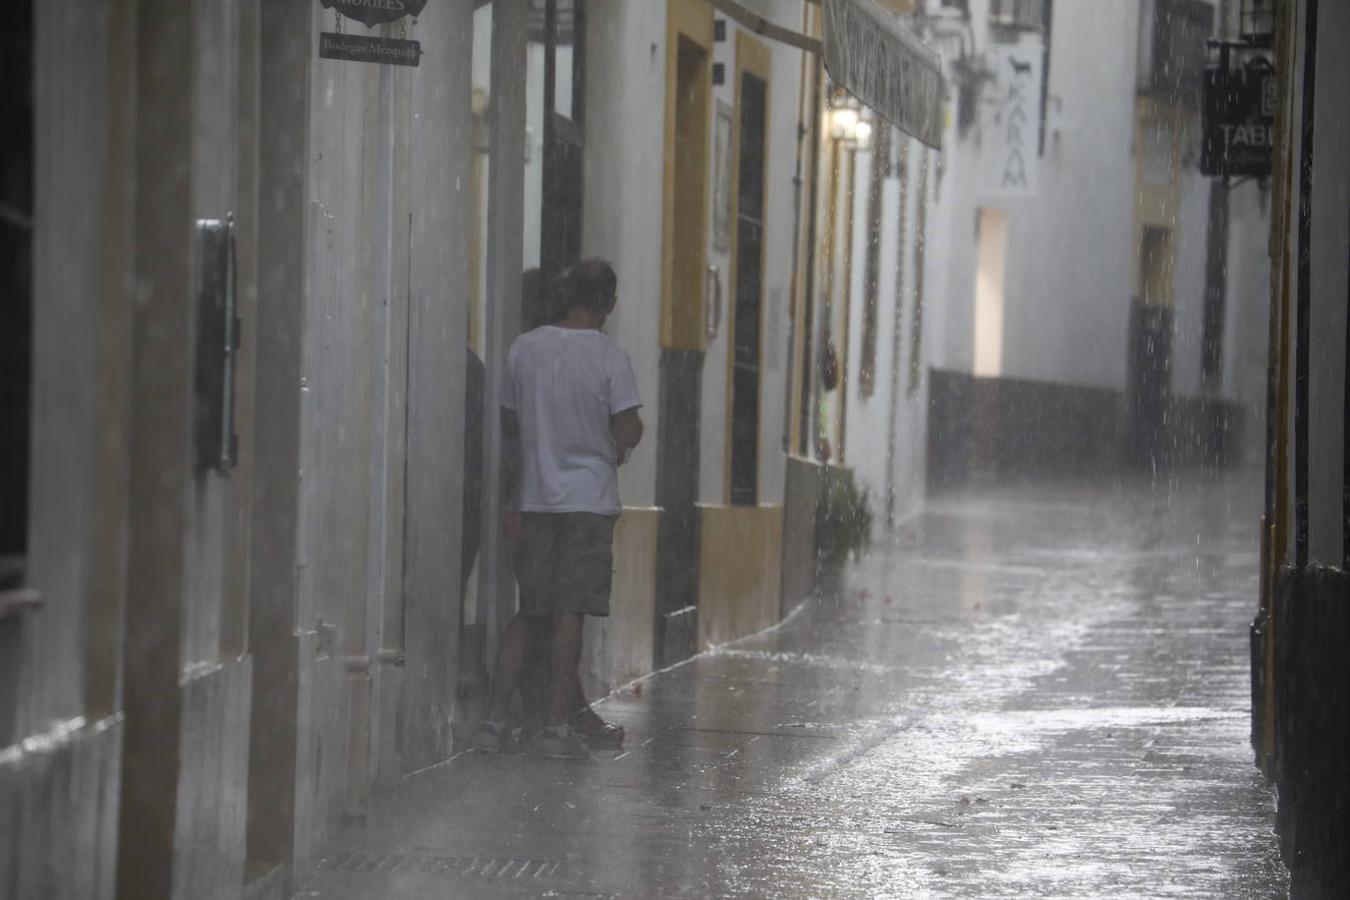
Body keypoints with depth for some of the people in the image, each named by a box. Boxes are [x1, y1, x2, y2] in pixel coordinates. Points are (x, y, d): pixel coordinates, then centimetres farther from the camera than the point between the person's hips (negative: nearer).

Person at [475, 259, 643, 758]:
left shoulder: (525, 348, 3)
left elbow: (509, 423, 10)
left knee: (530, 613, 11)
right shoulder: (611, 357, -9)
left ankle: (496, 716, 4)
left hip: (535, 497, 4)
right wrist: (617, 445, 11)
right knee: (570, 613, -1)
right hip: (590, 497, -4)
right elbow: (629, 431, -12)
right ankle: (556, 724, -2)